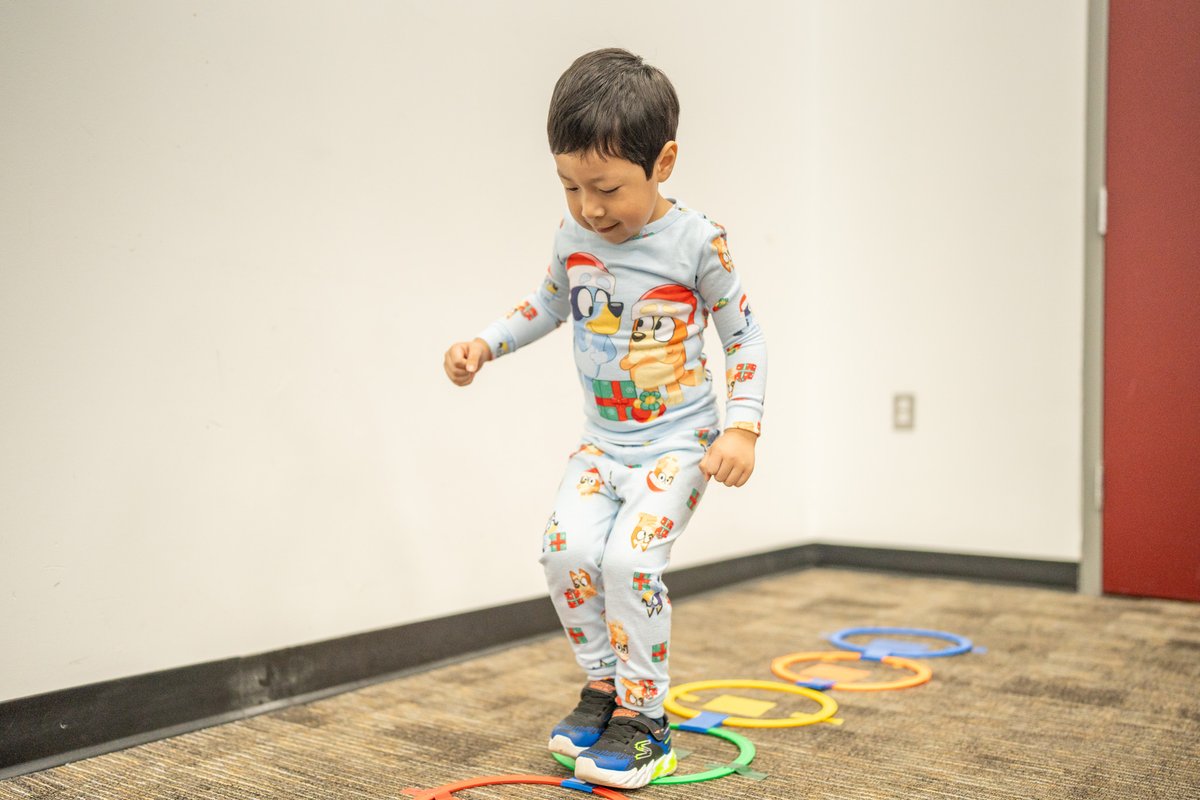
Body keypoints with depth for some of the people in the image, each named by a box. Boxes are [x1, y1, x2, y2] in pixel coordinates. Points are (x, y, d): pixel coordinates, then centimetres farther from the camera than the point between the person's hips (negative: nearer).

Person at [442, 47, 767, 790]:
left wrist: (742, 427, -16)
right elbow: (549, 303, 19)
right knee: (567, 548, -11)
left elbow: (744, 336, -7)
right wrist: (483, 344, 6)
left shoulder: (698, 242, -16)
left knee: (630, 558, -20)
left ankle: (643, 717, -1)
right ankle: (603, 684, 12)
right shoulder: (574, 235, -2)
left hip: (678, 440, -5)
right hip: (603, 440, 5)